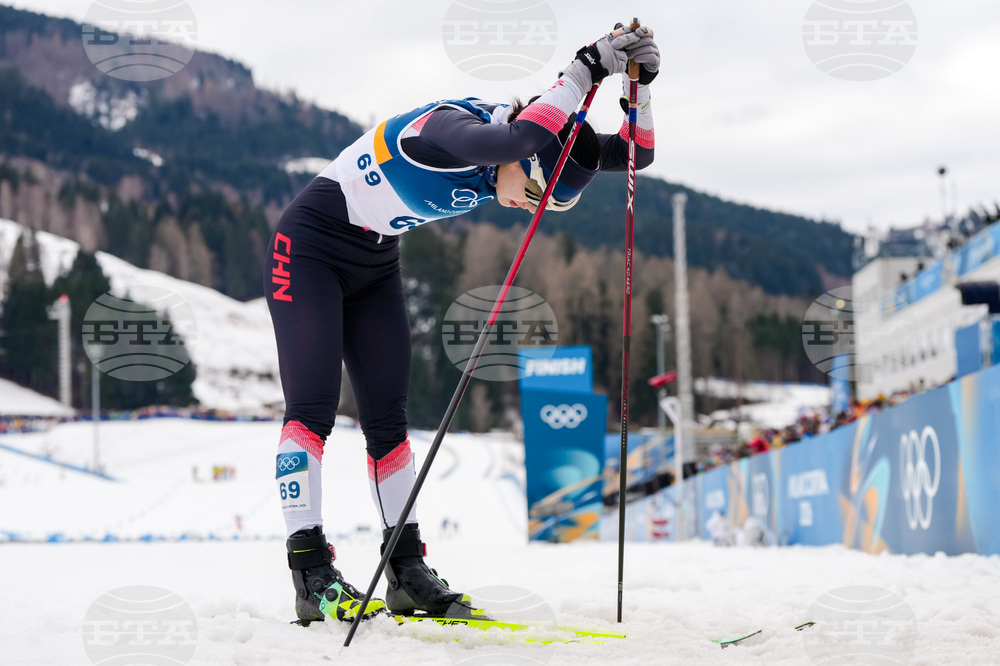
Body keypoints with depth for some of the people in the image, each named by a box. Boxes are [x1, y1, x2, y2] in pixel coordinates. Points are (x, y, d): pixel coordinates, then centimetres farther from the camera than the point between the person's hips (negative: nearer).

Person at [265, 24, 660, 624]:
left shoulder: (524, 154, -8)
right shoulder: (447, 130, -31)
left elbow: (636, 154, -6)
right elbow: (517, 137, -53)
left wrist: (640, 86, -22)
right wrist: (587, 69, -46)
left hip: (376, 264, 8)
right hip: (310, 247, -8)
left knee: (388, 416, 4)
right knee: (313, 406, -13)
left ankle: (408, 573, 5)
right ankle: (312, 575, -15)